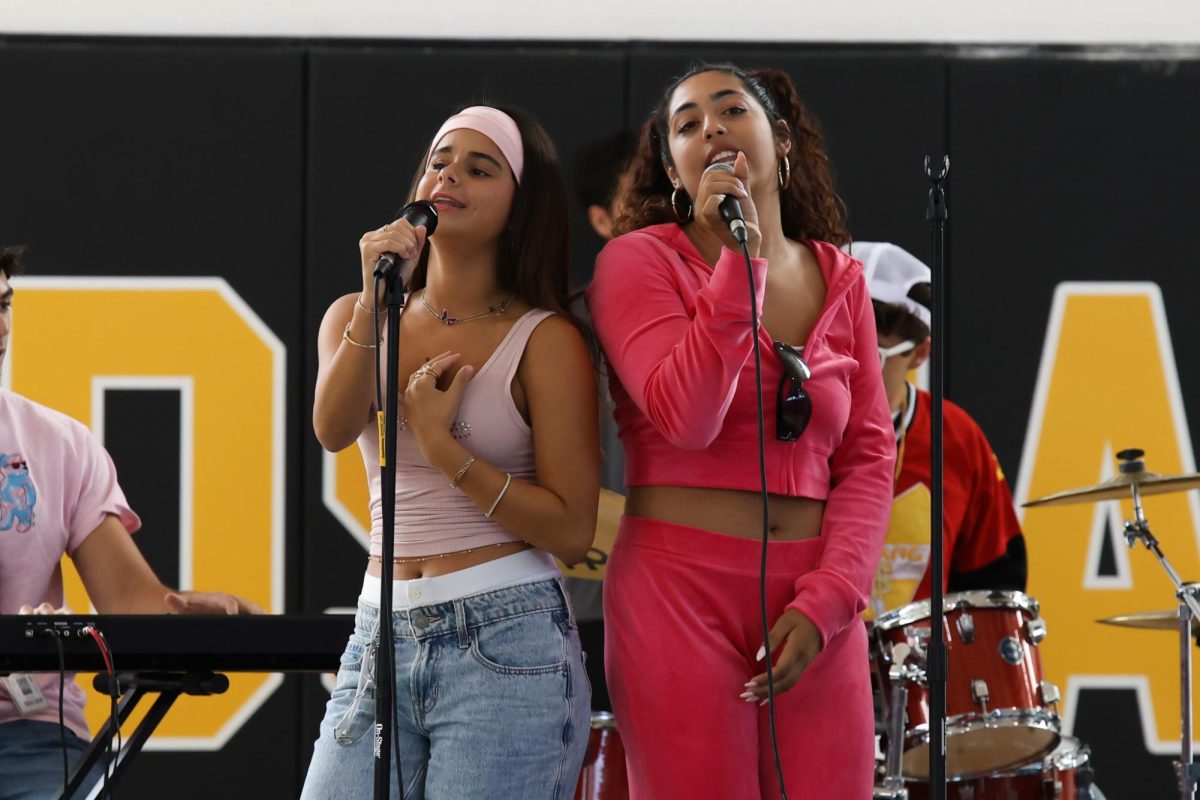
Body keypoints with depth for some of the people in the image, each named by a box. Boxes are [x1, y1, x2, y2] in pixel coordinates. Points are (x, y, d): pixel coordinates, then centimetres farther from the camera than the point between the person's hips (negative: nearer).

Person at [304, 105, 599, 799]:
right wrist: (375, 299, -20)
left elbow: (572, 529, -6)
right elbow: (334, 429, -9)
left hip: (505, 644, -4)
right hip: (380, 638, 4)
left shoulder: (545, 341, -1)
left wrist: (442, 447, -11)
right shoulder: (357, 318, 12)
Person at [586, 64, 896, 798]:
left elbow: (869, 457, 7)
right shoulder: (640, 262, -1)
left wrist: (827, 600, -7)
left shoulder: (839, 279, 11)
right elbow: (687, 418, -15)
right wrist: (737, 258, -17)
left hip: (815, 603, 4)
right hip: (682, 591, -3)